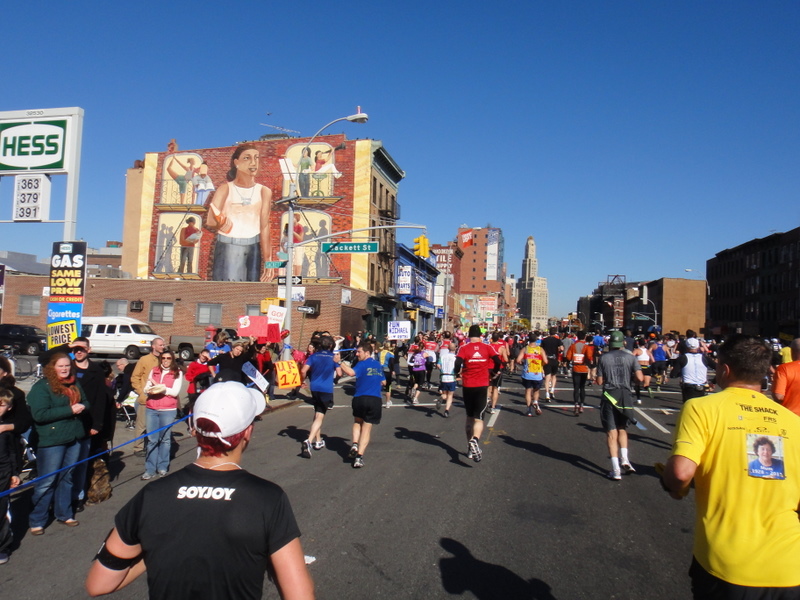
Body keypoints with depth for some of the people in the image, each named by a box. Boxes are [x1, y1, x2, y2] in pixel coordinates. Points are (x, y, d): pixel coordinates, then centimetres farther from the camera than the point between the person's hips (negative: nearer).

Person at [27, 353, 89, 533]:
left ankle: (64, 514, 28)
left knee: (67, 477, 16)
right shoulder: (41, 387, -11)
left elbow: (85, 402, 21)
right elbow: (39, 415, -20)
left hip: (74, 438, 6)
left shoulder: (74, 384, 11)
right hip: (52, 441, -6)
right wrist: (69, 410, -22)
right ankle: (37, 521, 14)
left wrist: (81, 407, -4)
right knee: (47, 481, 0)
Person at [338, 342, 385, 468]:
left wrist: (340, 363, -18)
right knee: (367, 428, 6)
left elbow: (351, 373, -25)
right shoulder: (379, 365, 14)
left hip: (360, 398, -3)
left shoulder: (362, 364, -5)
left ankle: (355, 445, 6)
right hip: (375, 400, 3)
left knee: (357, 421, 24)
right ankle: (359, 456, -3)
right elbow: (383, 382, 23)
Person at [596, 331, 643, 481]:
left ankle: (616, 470, -1)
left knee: (611, 433, 2)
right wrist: (629, 375, 11)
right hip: (625, 396, 1)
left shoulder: (603, 358, -2)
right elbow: (639, 378, -9)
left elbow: (599, 382, -2)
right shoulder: (631, 357, 0)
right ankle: (624, 458, 6)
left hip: (609, 396, -1)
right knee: (622, 429, 22)